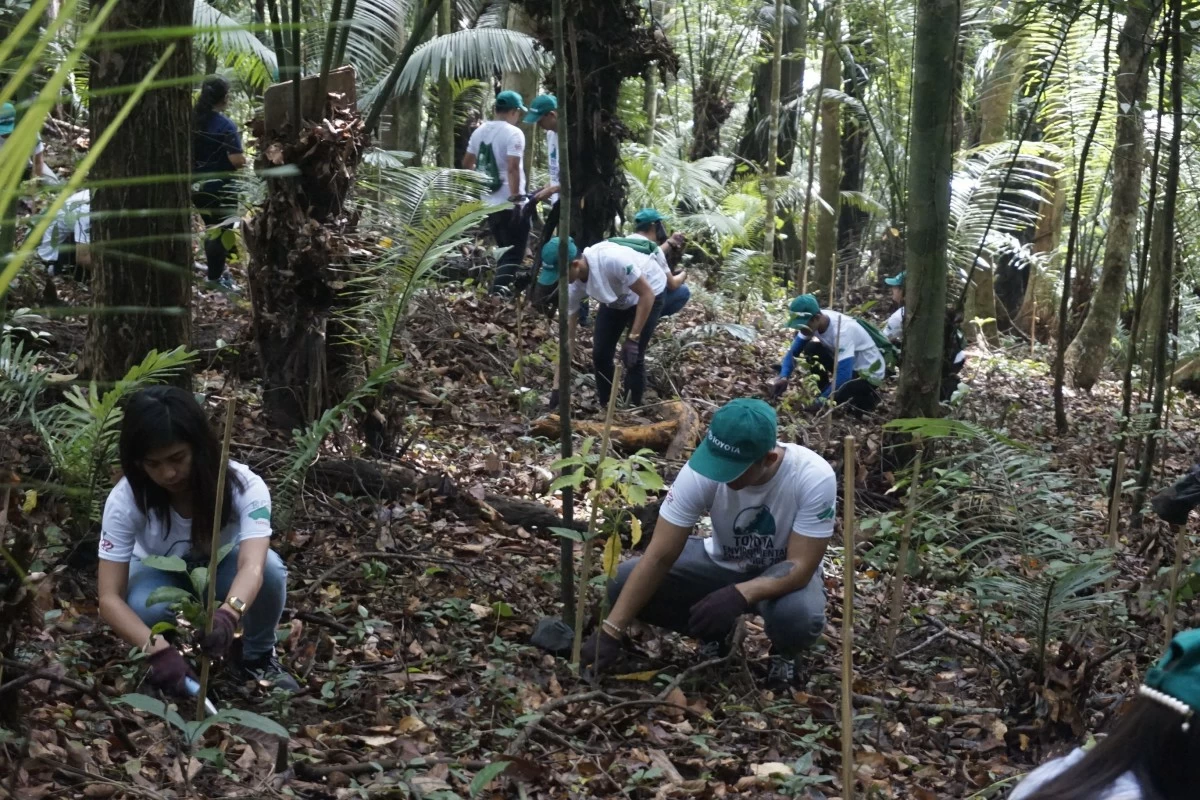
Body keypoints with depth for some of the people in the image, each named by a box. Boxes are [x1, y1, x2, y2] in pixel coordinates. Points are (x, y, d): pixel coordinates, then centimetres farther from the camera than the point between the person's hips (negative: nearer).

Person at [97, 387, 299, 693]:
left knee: (270, 566, -34)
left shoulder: (244, 486, -33)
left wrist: (228, 614, -71)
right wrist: (158, 649, -53)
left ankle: (259, 657, -6)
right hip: (162, 575, 0)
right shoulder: (125, 500, -31)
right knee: (146, 609, -36)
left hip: (222, 570, 0)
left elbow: (252, 566, -48)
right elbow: (110, 597, -34)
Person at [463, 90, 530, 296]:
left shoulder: (480, 131, 9)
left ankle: (504, 289, 25)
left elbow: (467, 163, 18)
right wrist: (516, 198, -21)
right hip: (510, 204, -8)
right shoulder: (514, 133, -14)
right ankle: (498, 294, -15)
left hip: (489, 202, 8)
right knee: (514, 253, -3)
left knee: (505, 250, 20)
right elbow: (513, 168, -23)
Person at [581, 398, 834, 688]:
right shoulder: (700, 472, -26)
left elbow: (800, 567, -30)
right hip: (723, 564, 2)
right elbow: (660, 556, -24)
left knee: (798, 615, -38)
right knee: (624, 582, -18)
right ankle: (716, 631, 8)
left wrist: (740, 594, -48)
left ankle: (784, 651, 1)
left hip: (784, 573, -2)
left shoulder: (815, 478, -32)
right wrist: (611, 631, -29)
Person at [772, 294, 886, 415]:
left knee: (835, 396, -29)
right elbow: (793, 352, -6)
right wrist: (783, 377, -24)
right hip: (849, 365, 7)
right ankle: (825, 393, 3)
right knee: (810, 349, -11)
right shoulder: (812, 322, -13)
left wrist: (821, 400, -35)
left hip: (869, 373, -7)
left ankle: (868, 399, 1)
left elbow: (843, 377, -38)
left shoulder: (842, 330, -35)